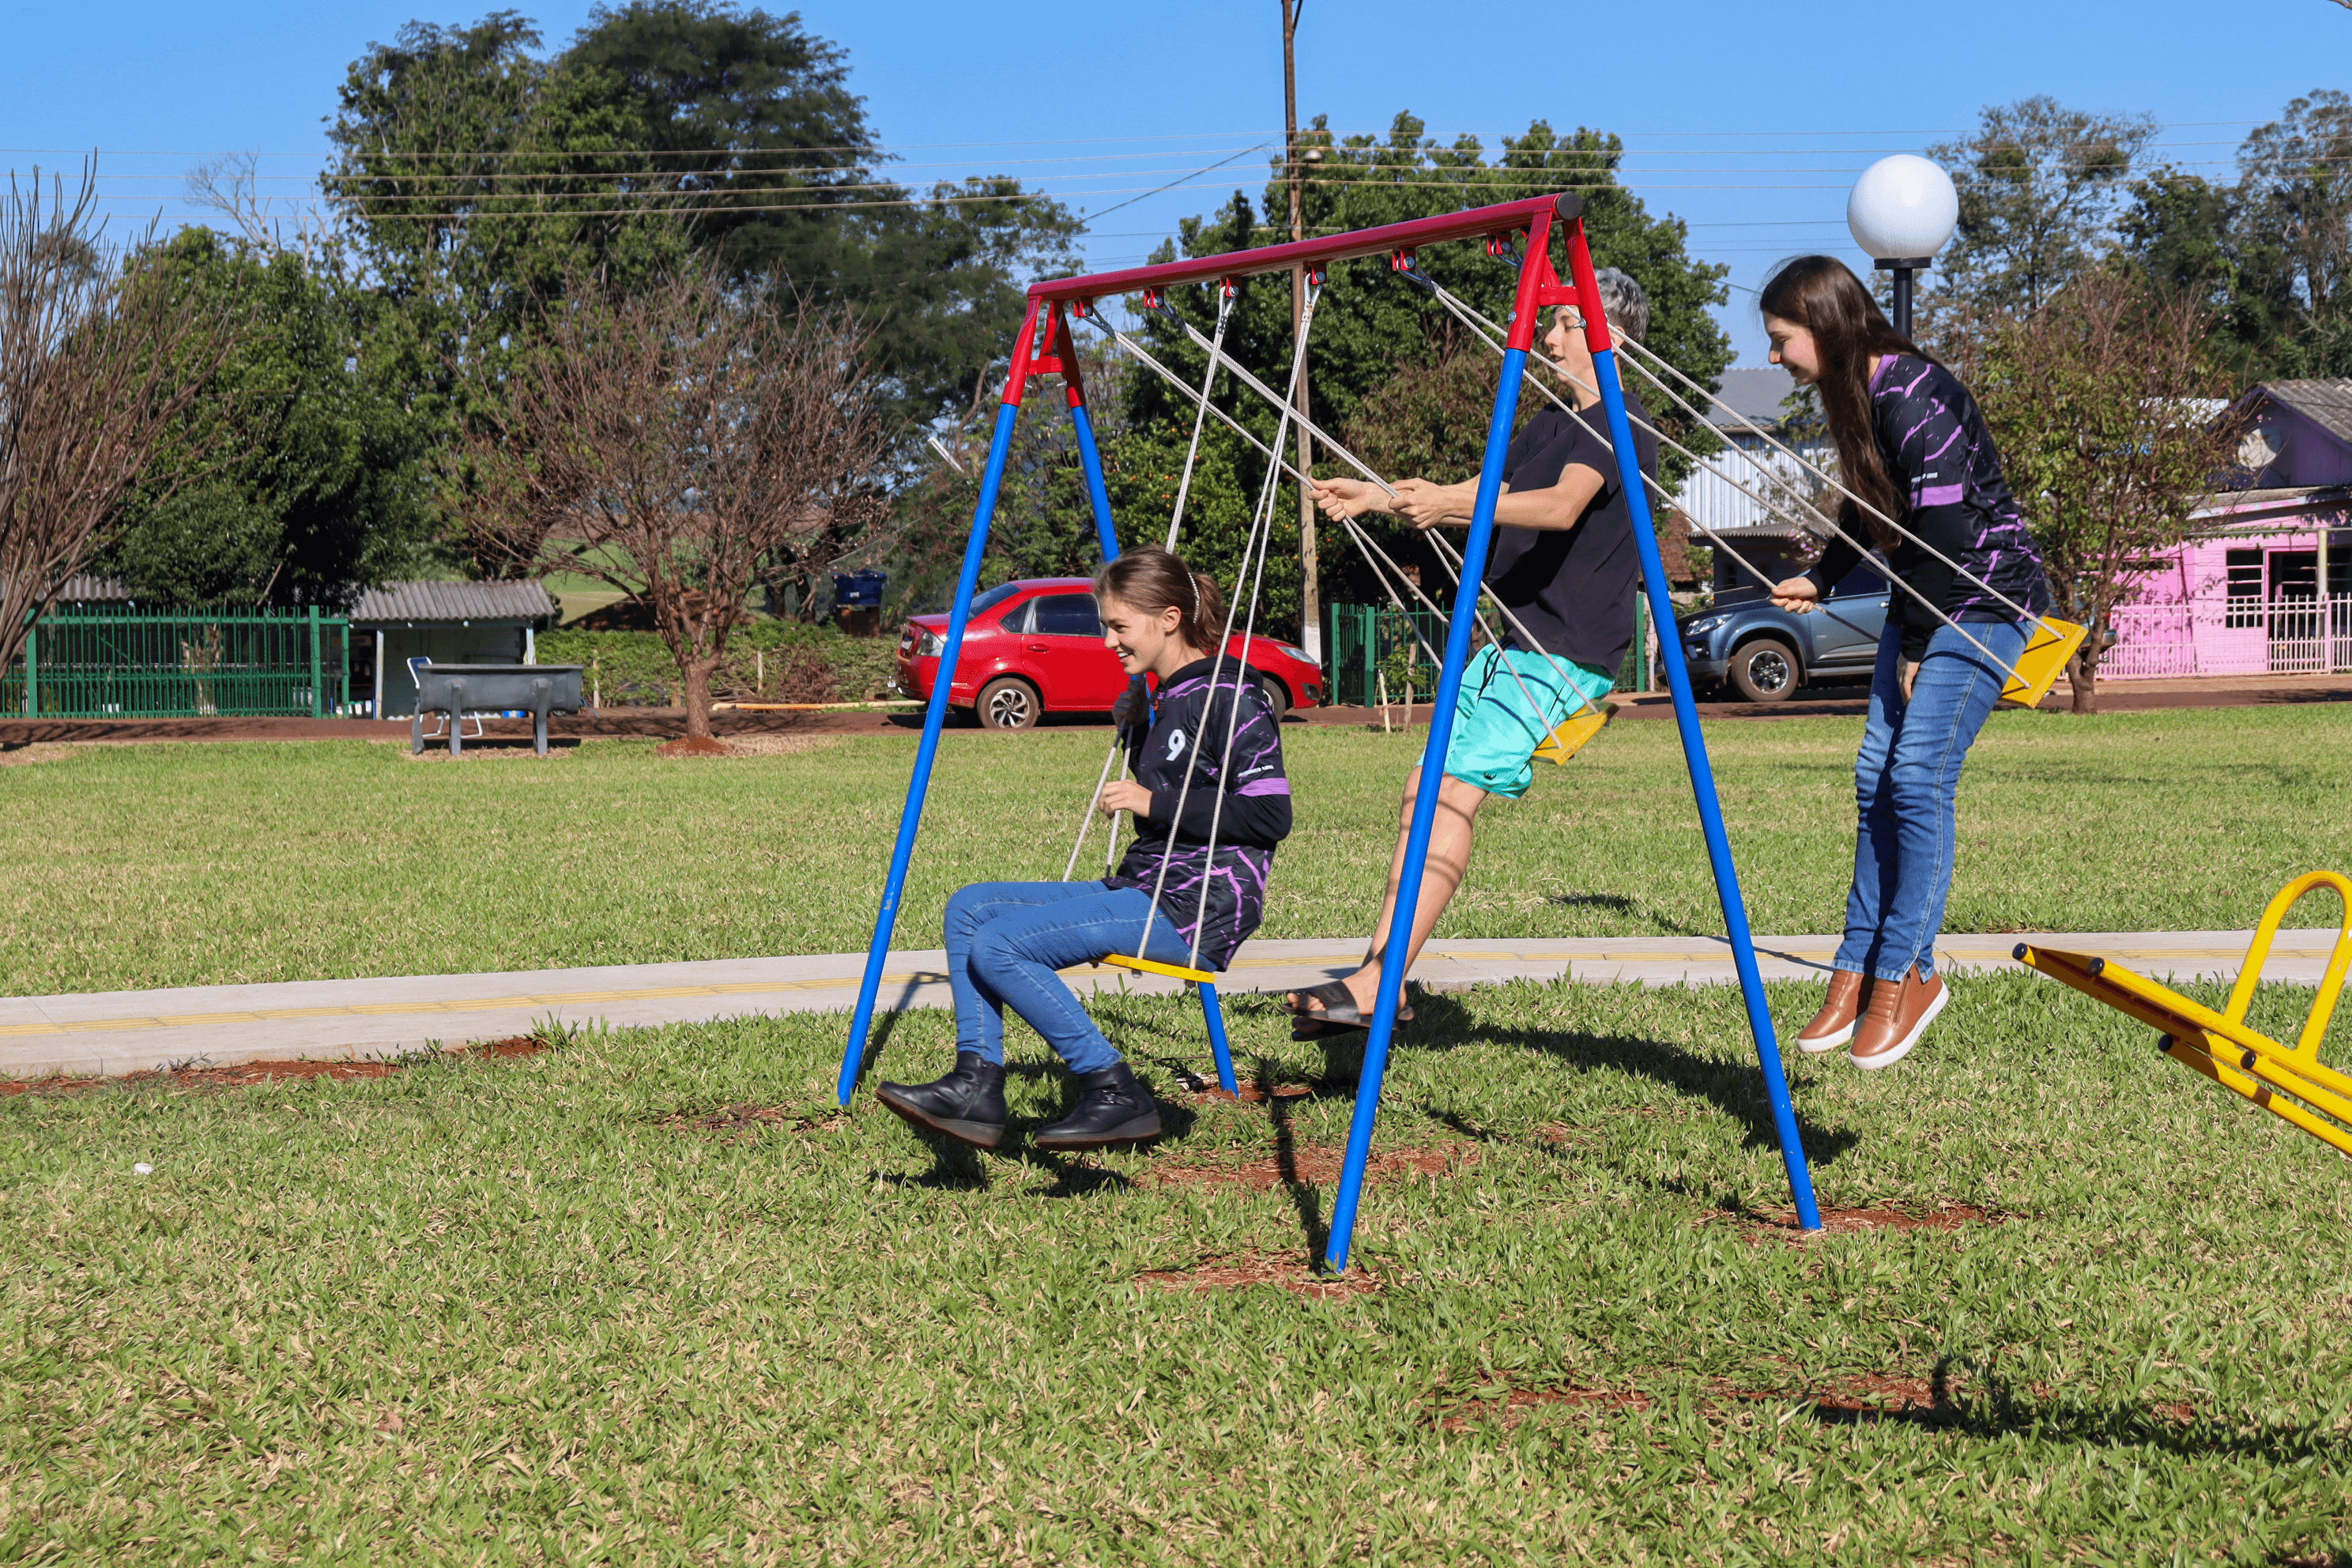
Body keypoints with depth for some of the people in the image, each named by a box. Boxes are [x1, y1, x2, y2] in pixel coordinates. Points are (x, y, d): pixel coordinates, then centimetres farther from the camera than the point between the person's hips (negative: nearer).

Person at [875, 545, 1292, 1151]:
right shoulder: (1166, 700, 20)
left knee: (997, 946, -21)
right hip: (1142, 893, 10)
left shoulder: (1229, 697, -10)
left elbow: (1271, 814, -18)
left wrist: (1154, 803, -16)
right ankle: (977, 1085, -5)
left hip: (1196, 910, -10)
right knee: (970, 908, 4)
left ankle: (1115, 1093, -15)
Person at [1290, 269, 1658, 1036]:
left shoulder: (1621, 426, -9)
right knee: (1425, 791, 4)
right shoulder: (1552, 423, 21)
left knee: (1451, 794, -19)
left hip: (1564, 655, -10)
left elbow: (1563, 508, -26)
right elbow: (1483, 496, 30)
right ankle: (1379, 979, 5)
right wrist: (1375, 498, 23)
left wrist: (1450, 504, -37)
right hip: (1510, 642, 10)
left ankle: (1374, 987, -23)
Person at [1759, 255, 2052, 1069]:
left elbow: (1946, 525, -23)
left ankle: (1906, 975, -5)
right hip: (1922, 603, 9)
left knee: (1917, 777, -13)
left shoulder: (1914, 396, -22)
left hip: (1985, 599, -9)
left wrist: (1916, 645, -15)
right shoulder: (1854, 395, 7)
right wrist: (1819, 580, 30)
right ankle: (1858, 970, 7)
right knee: (1875, 775, 4)